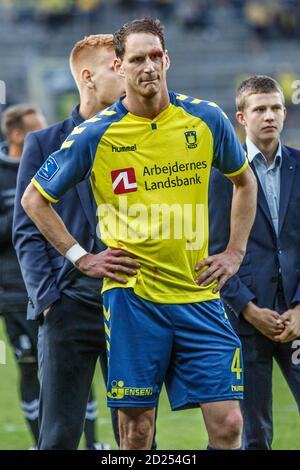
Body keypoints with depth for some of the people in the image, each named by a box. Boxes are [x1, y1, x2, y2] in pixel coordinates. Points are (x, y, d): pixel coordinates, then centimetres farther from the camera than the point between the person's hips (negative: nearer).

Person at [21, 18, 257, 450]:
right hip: (132, 296, -2)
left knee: (227, 422, -5)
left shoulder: (206, 119, 2)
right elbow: (34, 199, 8)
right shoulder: (95, 135, -4)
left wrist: (235, 252, 11)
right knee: (137, 426, 1)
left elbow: (245, 182, 21)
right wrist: (81, 258, 1)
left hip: (199, 293, 2)